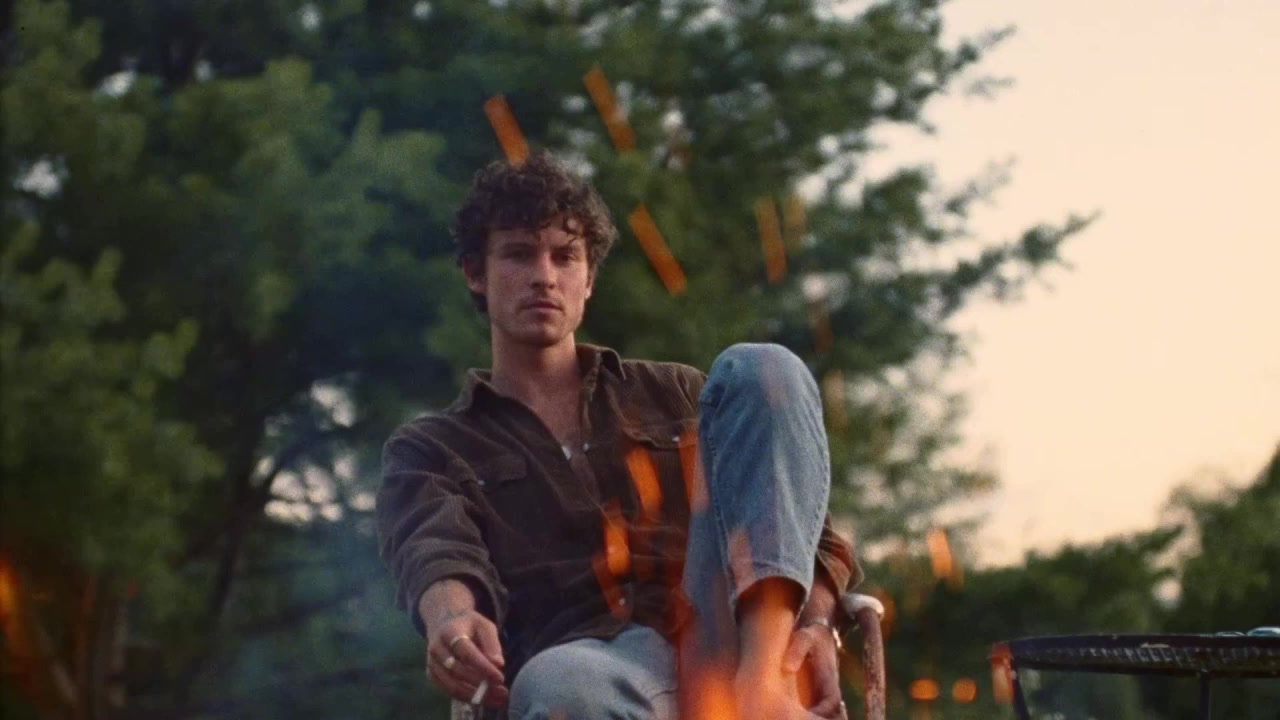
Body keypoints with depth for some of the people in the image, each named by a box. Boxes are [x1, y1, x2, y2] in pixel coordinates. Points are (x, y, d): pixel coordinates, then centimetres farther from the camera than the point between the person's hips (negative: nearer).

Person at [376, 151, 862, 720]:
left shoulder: (675, 395, 30)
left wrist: (814, 622, -7)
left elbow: (794, 521, 18)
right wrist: (452, 621, -29)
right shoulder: (428, 450, 23)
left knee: (760, 371, -15)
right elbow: (434, 556, -1)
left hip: (723, 644, 3)